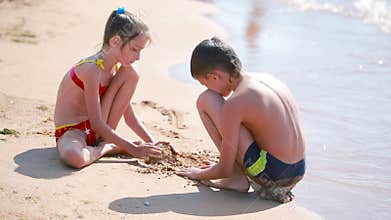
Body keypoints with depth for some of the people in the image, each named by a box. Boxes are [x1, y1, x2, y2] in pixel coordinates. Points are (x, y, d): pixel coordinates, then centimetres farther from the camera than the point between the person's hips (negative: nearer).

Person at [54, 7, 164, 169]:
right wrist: (132, 148, -23)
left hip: (96, 131, 7)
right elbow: (96, 123, -25)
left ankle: (104, 141, -2)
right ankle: (107, 148, -9)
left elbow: (130, 117, 8)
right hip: (70, 131, -7)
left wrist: (152, 142, -4)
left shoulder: (119, 69, 2)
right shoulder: (91, 69, -25)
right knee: (73, 156, -45)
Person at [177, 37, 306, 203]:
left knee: (205, 101, -4)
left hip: (271, 175, -8)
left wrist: (199, 174, 13)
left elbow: (225, 170, -10)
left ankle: (238, 179, 1)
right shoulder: (267, 79, 6)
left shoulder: (234, 104, -17)